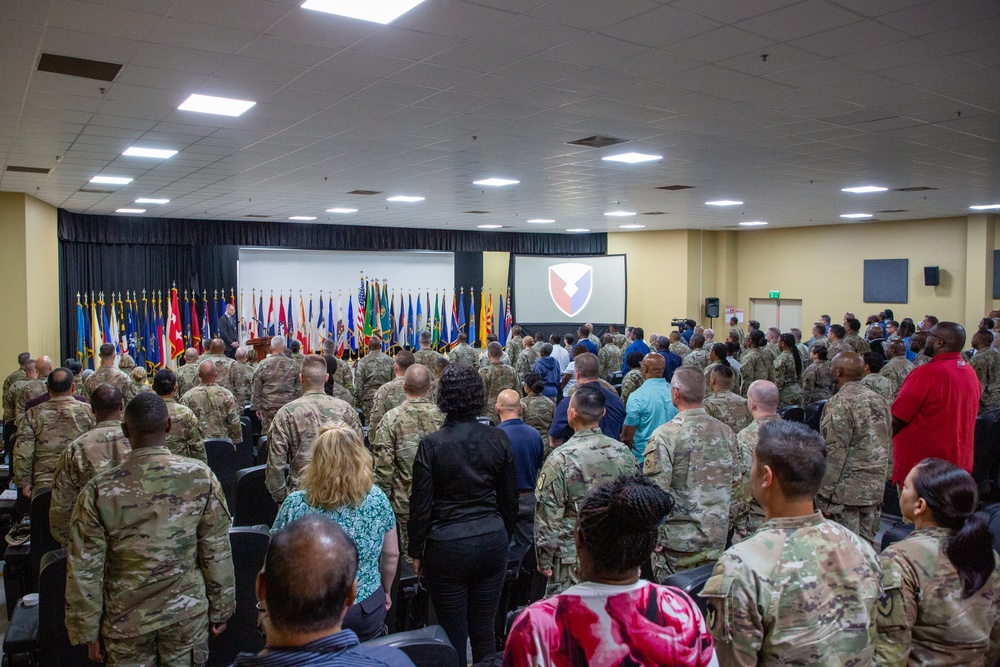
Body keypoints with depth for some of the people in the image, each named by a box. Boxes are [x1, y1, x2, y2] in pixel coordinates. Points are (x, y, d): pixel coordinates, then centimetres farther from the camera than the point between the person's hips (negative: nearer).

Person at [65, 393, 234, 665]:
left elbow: (84, 569, -8)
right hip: (188, 612, 0)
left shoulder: (98, 490, -15)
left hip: (127, 620, 0)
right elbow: (217, 552, -8)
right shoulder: (201, 476, -15)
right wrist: (220, 610, 5)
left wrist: (89, 631, 5)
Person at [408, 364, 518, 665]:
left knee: (454, 635, 10)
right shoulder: (498, 439, -3)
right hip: (493, 541, 3)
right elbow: (510, 499, 5)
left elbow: (421, 505, -8)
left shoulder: (431, 444, -12)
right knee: (484, 630, 15)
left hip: (448, 547, -3)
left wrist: (416, 553, 4)